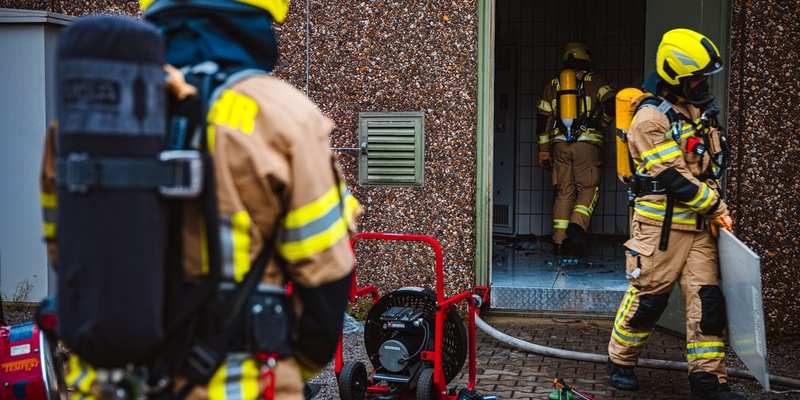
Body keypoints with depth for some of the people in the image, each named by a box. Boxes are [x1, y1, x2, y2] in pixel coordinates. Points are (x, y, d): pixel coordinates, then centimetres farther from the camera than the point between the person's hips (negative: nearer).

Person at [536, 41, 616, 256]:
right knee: (588, 189, 5)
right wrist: (602, 123, 8)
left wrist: (544, 150, 16)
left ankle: (560, 241, 3)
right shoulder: (595, 81, 4)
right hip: (587, 142, -3)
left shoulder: (553, 84, 14)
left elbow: (543, 119, 12)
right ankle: (577, 227, -19)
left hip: (560, 144, 3)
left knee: (564, 191, 7)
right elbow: (612, 102, -11)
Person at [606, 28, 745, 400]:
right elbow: (672, 178, -19)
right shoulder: (651, 119, -14)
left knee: (707, 299, 2)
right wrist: (716, 206, -12)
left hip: (698, 226, 7)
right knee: (648, 296, 1)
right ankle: (620, 362, 21)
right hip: (661, 226, -7)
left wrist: (715, 207, 7)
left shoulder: (701, 114, 12)